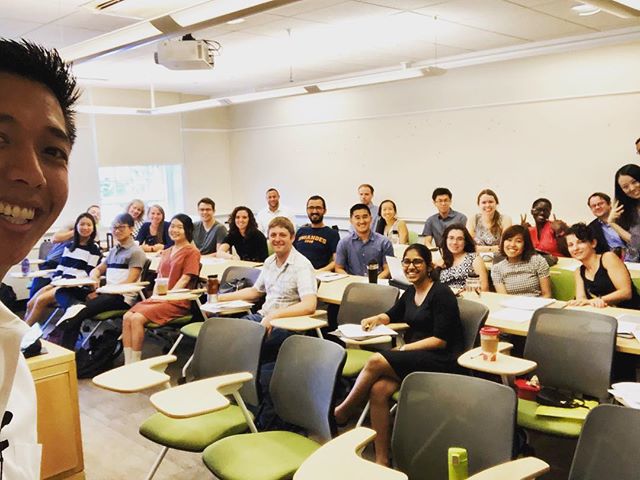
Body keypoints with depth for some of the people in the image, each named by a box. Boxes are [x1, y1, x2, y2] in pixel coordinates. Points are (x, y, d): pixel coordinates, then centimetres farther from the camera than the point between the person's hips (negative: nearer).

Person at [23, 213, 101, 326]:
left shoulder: (94, 249, -2)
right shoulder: (70, 246, 19)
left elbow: (89, 273, -8)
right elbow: (61, 266, 17)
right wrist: (56, 279, -3)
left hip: (76, 286, -7)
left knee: (41, 300, -21)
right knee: (30, 304, -10)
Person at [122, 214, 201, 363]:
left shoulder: (192, 252, -1)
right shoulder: (166, 252, 24)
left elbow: (185, 279, -9)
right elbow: (159, 277, 19)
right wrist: (155, 295, 1)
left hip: (177, 302, -7)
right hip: (158, 299, 7)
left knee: (137, 319, -25)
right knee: (127, 317, -17)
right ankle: (128, 366, -16)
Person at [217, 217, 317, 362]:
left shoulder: (302, 265, -13)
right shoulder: (269, 262, 11)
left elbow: (309, 306, -25)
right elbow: (255, 291, 26)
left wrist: (273, 315, -31)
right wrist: (220, 298, 19)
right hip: (262, 317, 7)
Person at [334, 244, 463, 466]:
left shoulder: (441, 293, -7)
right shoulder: (410, 293, 15)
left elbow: (441, 340, -13)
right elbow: (392, 315, 33)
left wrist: (405, 348, -16)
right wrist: (375, 319, 11)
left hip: (441, 361, -7)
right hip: (415, 359, 7)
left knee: (376, 362, -24)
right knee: (378, 389, -23)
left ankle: (341, 413, -3)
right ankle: (381, 460, -17)